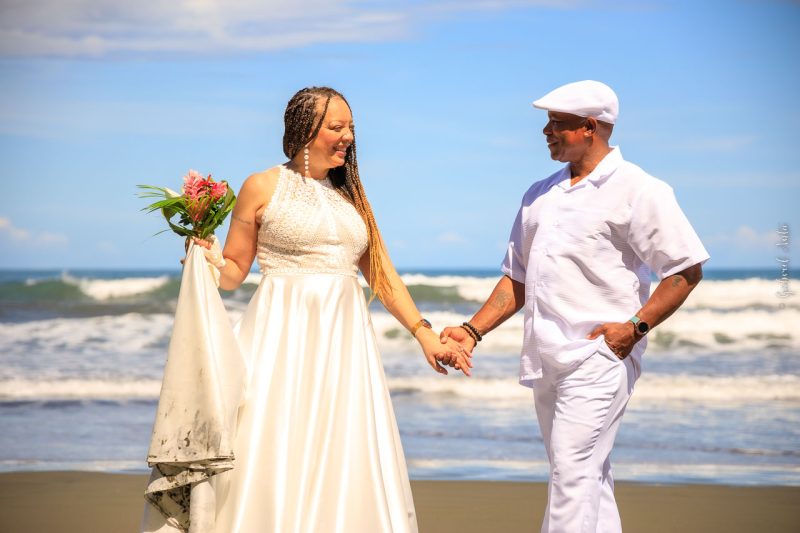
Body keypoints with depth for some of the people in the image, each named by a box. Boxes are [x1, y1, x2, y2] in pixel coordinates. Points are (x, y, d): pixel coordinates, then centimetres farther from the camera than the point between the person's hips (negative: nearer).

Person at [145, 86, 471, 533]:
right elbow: (234, 271, 6)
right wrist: (211, 260, -15)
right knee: (277, 459, -7)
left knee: (348, 468, -1)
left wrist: (424, 333, 9)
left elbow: (381, 273, 16)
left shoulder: (350, 194, 15)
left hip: (343, 341, 4)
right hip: (284, 336, -4)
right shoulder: (263, 187, 3)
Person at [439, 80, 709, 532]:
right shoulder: (540, 195, 16)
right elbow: (518, 278, 20)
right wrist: (473, 331, 9)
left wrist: (637, 326, -15)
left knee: (574, 472, -15)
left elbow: (687, 268, -7)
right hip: (547, 359, 7)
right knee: (591, 477, 11)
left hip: (598, 356, -7)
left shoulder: (638, 191, -5)